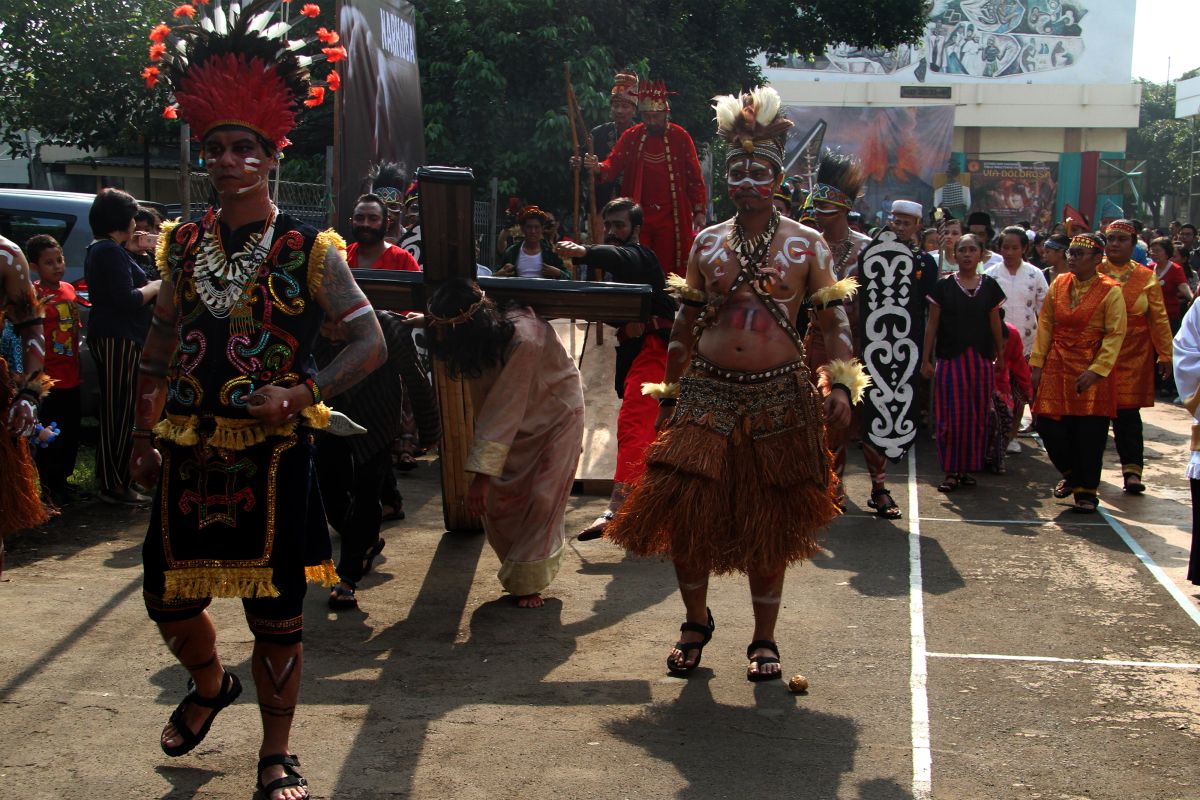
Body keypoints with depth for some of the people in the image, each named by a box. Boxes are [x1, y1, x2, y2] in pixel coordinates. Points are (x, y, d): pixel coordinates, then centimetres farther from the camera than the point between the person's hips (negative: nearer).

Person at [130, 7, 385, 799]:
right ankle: (211, 683, 45)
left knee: (275, 613, 4)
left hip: (273, 455, -4)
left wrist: (302, 392, -19)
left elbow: (371, 343, -6)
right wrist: (144, 437, 12)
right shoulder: (184, 245, 6)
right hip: (189, 455, 4)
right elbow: (160, 347, 15)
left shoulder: (308, 250, -6)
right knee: (169, 598, 13)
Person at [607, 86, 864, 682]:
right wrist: (668, 395, 11)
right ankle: (696, 621, 21)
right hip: (708, 393, 2)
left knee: (770, 522, 6)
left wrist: (842, 385, -16)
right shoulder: (707, 243, 8)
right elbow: (685, 325, 12)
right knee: (684, 509, -5)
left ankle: (764, 640, 22)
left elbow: (835, 322, -2)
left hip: (779, 398, -1)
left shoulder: (806, 244, 1)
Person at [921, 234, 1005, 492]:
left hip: (981, 360, 2)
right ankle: (951, 471, 4)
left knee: (977, 417, 4)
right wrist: (926, 359, 0)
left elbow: (995, 323, 12)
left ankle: (967, 468, 15)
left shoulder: (990, 286, 7)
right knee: (952, 416, -4)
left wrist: (1000, 356, 12)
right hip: (951, 359, -2)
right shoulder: (944, 286, 1)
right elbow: (932, 324, 3)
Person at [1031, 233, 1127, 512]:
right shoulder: (1058, 285, 6)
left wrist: (1096, 370, -18)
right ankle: (1071, 474, 28)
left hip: (1091, 371, -4)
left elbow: (1115, 335, -10)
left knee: (1090, 434, -2)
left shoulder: (1110, 291, -7)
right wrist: (1037, 364, 4)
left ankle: (1087, 490, 14)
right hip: (1057, 368, 4)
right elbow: (1045, 325, 9)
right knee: (1048, 424, 2)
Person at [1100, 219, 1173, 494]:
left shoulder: (1146, 277, 7)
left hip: (1132, 357, 0)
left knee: (1128, 412, -4)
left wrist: (1165, 354, 5)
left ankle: (1132, 470, -2)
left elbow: (1159, 318, 8)